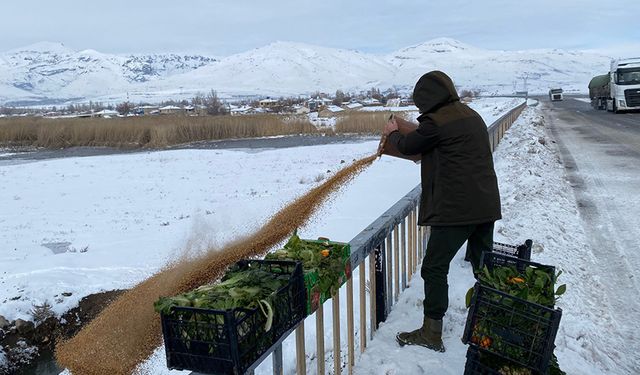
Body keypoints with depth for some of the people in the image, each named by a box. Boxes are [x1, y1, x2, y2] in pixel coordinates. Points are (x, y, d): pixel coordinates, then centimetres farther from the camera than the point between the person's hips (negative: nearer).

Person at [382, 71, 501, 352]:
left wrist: (392, 133, 24)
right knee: (484, 265, 18)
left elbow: (407, 146, 2)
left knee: (434, 268, 2)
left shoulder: (436, 121, -12)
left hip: (455, 209, -8)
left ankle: (432, 333, 9)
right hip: (487, 205, 8)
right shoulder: (472, 115, 12)